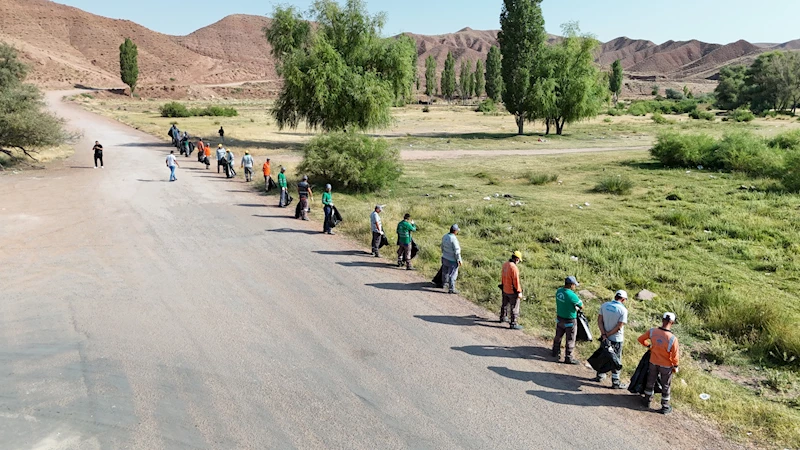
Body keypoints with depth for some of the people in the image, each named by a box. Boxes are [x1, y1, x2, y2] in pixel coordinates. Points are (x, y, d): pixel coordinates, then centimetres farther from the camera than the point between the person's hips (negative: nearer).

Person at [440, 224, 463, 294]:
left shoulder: (445, 236, -1)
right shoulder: (454, 239, -25)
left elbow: (442, 246, 13)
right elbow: (457, 251, -22)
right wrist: (459, 260, -14)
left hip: (445, 258, 8)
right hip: (452, 260, -8)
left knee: (445, 272, 24)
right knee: (453, 274, 0)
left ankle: (444, 283, 42)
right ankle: (451, 289, 2)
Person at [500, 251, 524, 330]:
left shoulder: (505, 264, 1)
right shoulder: (514, 267, -25)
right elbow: (516, 280, -25)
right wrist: (519, 292, -19)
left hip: (505, 289, 9)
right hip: (512, 291, -8)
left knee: (505, 305, 26)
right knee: (514, 308, 2)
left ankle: (503, 318, 43)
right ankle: (514, 323, 7)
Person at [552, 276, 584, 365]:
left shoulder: (559, 291, -6)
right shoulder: (572, 295, -28)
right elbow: (582, 306, -16)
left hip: (559, 319, 7)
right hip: (570, 321, -7)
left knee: (558, 336, 23)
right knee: (570, 340, 9)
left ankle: (556, 352, 40)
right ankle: (568, 358, 19)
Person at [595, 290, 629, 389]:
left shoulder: (604, 305, -4)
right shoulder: (623, 310, -18)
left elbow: (599, 320, -6)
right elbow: (619, 326, -20)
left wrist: (604, 334, -10)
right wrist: (608, 334, -13)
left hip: (604, 337, 5)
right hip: (616, 339, -5)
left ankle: (600, 375, 36)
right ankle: (615, 382, 14)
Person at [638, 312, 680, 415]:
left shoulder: (652, 331, -19)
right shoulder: (673, 338, -30)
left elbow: (641, 339, -2)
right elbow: (675, 356, -20)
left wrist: (648, 345, 18)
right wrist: (675, 366, -2)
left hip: (653, 362, 3)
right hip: (666, 366, -3)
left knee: (650, 382, 24)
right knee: (666, 386, 17)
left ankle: (647, 400, 40)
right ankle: (665, 407, 31)